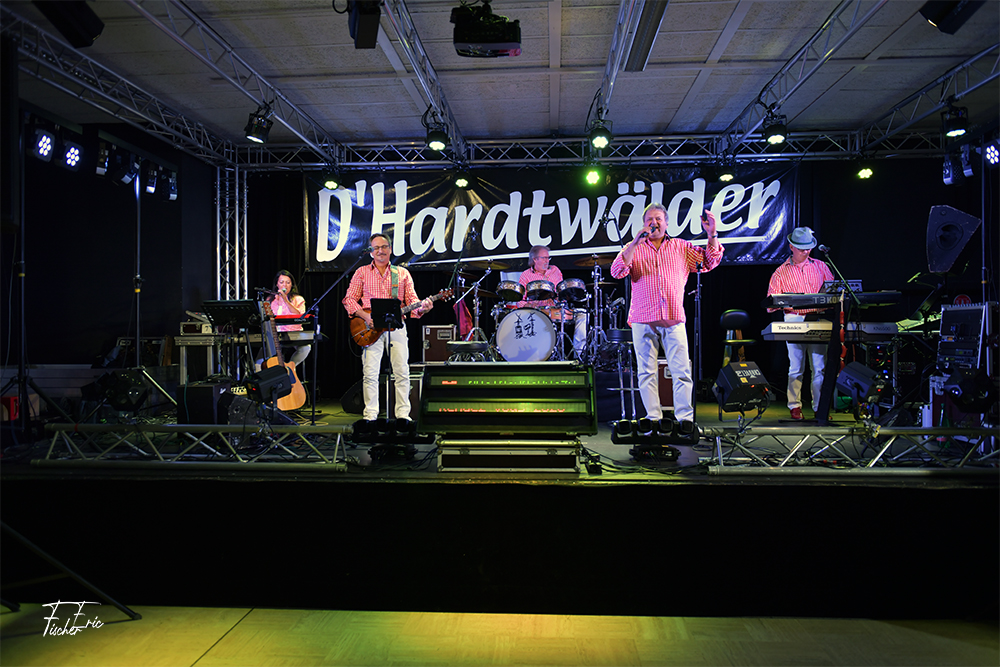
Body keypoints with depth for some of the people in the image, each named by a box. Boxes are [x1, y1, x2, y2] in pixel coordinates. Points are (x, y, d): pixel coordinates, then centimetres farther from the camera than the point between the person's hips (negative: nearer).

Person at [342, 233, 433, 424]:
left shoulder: (402, 273, 11)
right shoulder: (362, 273, 9)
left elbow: (411, 300, 5)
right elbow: (349, 299, 4)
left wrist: (422, 307, -17)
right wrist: (366, 316, -11)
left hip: (396, 326, 1)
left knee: (402, 371, 0)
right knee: (370, 373, -2)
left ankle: (403, 413, 9)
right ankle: (370, 415, 7)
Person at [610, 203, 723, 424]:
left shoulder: (681, 247, 14)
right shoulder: (633, 249, 9)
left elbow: (710, 262, 12)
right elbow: (617, 272, -8)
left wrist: (712, 234, -2)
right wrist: (636, 242, -15)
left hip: (674, 321, 1)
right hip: (643, 321, 0)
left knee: (682, 372, -4)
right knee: (647, 373, 2)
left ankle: (685, 419, 4)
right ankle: (653, 419, 10)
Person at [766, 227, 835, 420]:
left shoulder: (820, 266, 14)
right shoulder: (781, 272, 7)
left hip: (818, 319, 2)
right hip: (794, 320, -2)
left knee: (820, 367, -1)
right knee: (796, 368, -2)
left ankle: (820, 407, 7)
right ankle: (794, 406, 9)